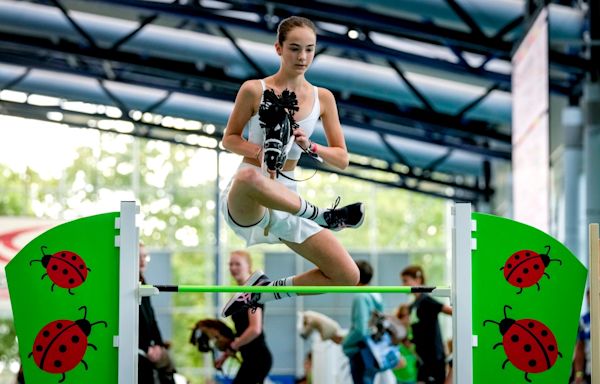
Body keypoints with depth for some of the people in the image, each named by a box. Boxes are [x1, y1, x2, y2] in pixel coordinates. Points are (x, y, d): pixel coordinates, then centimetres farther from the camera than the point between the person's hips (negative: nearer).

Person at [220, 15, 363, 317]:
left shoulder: (323, 98, 5)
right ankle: (319, 216, -25)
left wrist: (309, 147, -14)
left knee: (348, 277, -7)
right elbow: (229, 139, 5)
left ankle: (265, 291, 9)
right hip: (243, 201, -5)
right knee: (249, 177, -46)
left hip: (287, 198, 5)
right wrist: (260, 151, -15)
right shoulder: (254, 90, -5)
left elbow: (342, 159, 6)